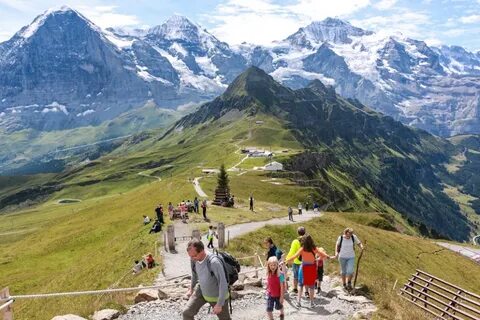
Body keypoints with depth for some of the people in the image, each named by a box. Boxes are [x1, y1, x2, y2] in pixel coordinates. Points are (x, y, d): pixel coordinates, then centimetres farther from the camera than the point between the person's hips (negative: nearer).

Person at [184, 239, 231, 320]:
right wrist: (191, 289, 19)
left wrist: (219, 304, -24)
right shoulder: (194, 259, -16)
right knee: (186, 313, -4)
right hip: (202, 291, 5)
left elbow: (223, 283, -30)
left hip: (218, 295, -5)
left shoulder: (214, 262, -37)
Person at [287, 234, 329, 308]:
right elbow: (324, 256, -8)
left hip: (304, 268, -1)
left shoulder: (302, 249, -14)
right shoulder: (314, 248, -9)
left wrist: (286, 260, -14)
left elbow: (294, 257, -21)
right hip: (312, 268, 1)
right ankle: (311, 303, 16)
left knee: (301, 285, 14)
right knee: (311, 286, 12)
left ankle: (299, 301, 10)